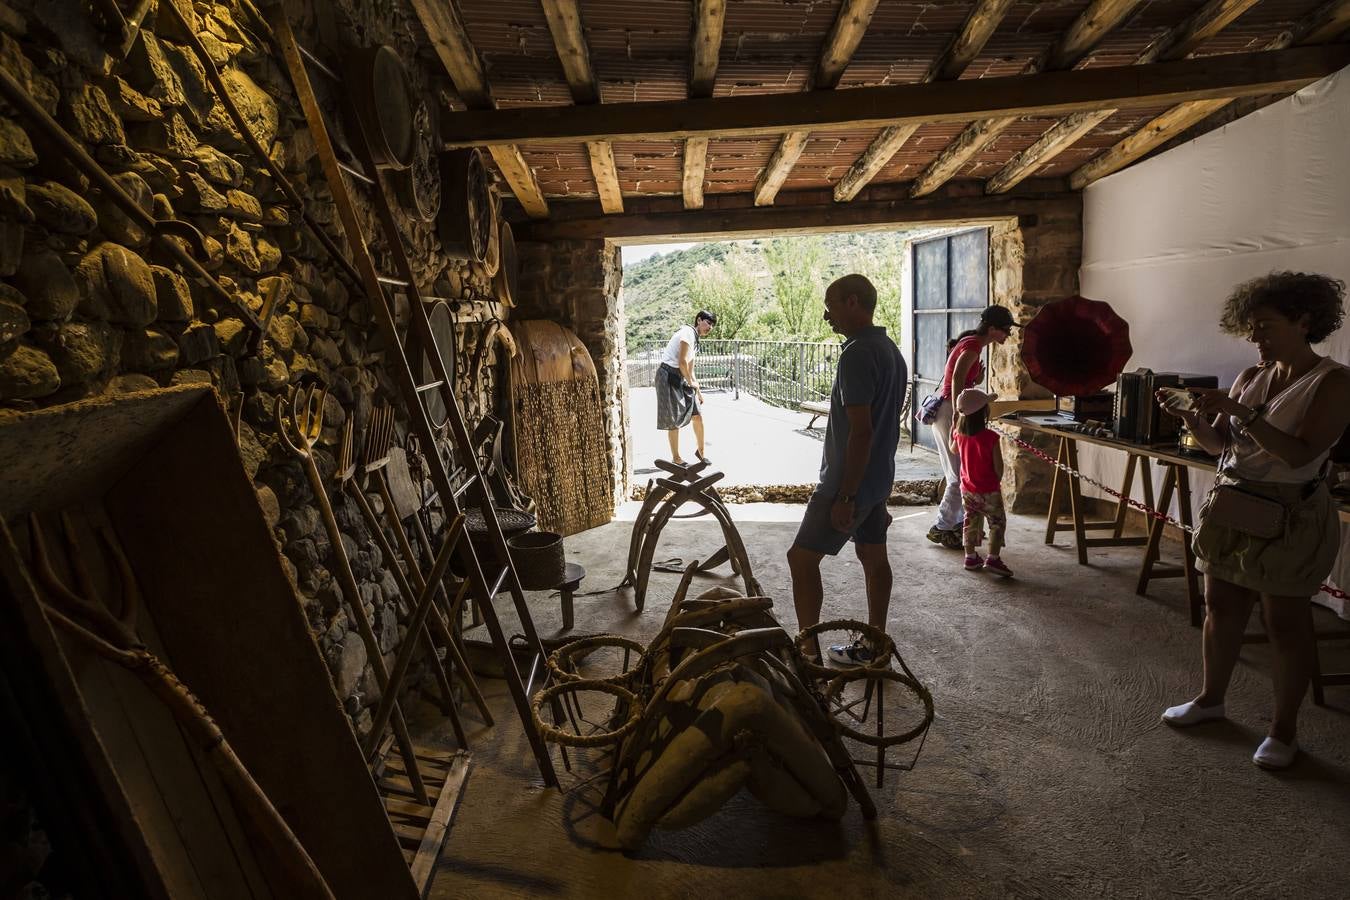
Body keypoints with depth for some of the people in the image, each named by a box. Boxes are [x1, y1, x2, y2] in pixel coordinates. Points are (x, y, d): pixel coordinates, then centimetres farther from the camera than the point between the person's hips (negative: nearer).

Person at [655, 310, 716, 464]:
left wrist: (698, 391, 20)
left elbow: (690, 369, 21)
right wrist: (691, 383, -7)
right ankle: (676, 458, 13)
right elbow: (682, 362, -20)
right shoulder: (688, 333, -14)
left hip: (681, 378, 9)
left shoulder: (695, 339, 16)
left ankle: (700, 451, 23)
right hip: (668, 375, -9)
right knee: (674, 421, 0)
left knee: (697, 415, 6)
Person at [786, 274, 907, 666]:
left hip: (850, 481, -10)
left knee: (802, 558, -2)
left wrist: (845, 496, -22)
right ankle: (872, 645, 27)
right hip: (878, 478, 10)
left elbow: (860, 430, -25)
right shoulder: (891, 350, 11)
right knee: (873, 557, 15)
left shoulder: (857, 354, -20)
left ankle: (808, 653, 2)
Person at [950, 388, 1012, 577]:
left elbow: (954, 450, 17)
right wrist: (997, 481, 4)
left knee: (971, 522, 17)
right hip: (988, 490, -5)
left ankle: (971, 557, 23)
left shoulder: (959, 434, -5)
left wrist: (952, 431, 29)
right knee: (997, 522, 7)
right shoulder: (990, 437, -21)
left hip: (967, 489, 5)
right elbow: (998, 466, -16)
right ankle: (992, 558, 1)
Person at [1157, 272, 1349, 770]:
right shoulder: (1250, 377, 7)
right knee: (1221, 607, 14)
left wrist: (1243, 413, -28)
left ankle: (1284, 729, 20)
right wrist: (1190, 416, -10)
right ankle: (1211, 698, 31)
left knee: (1285, 621, 5)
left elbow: (1301, 453, -22)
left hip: (1289, 515, -6)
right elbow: (1218, 443, 8)